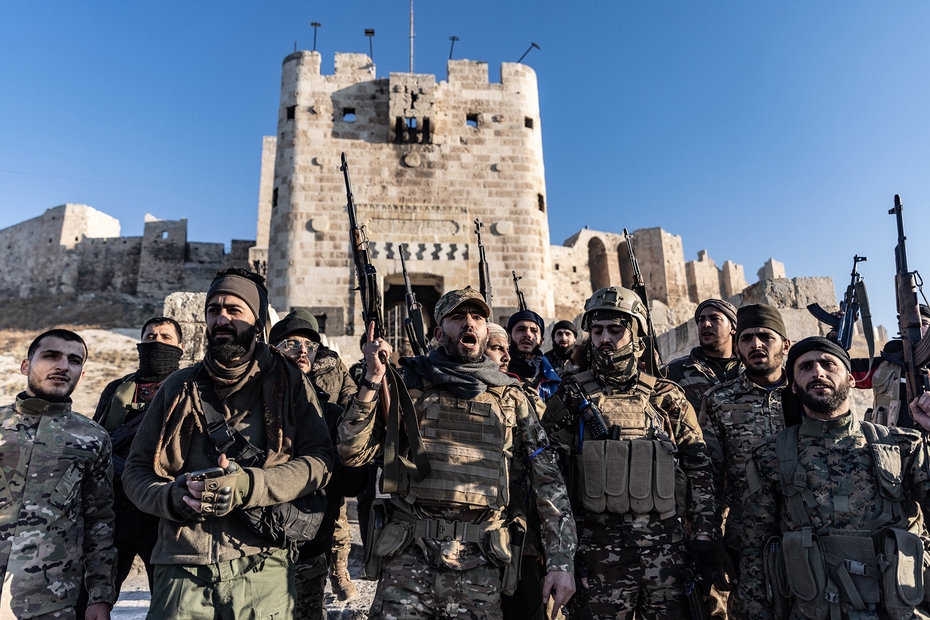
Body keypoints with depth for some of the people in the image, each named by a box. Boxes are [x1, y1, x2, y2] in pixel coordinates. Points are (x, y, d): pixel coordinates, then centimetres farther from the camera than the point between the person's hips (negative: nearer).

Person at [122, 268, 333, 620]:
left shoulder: (289, 384, 1)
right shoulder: (179, 388, 9)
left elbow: (318, 461, -7)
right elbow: (136, 471, 9)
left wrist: (248, 485, -21)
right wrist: (174, 496, -12)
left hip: (261, 567, -1)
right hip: (183, 566, 2)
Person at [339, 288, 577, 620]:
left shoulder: (510, 397, 6)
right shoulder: (407, 384, 3)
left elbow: (548, 480, 7)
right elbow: (352, 452, -2)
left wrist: (561, 561, 1)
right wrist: (372, 380, -12)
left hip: (480, 566, 1)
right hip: (408, 557, -1)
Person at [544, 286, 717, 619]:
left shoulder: (667, 397, 6)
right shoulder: (571, 398, 0)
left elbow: (699, 467, 9)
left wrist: (705, 538, 4)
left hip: (666, 546, 2)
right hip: (599, 551, -1)